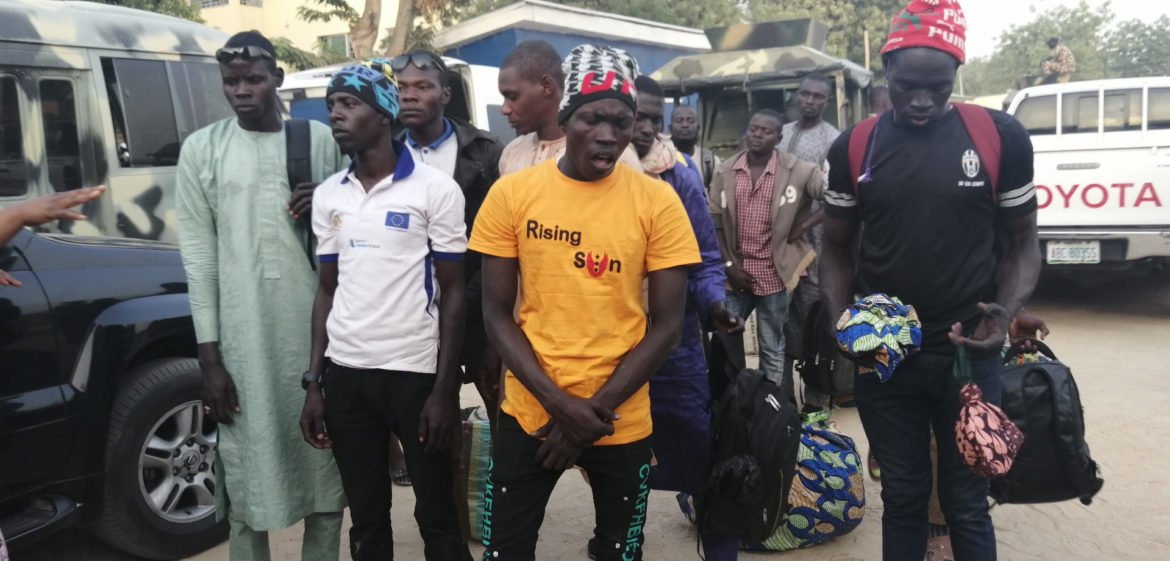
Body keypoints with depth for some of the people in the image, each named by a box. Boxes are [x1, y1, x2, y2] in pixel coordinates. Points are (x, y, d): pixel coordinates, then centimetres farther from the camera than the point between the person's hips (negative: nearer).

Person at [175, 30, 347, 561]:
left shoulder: (320, 139, 6)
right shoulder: (202, 149, 3)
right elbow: (198, 255, 0)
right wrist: (209, 356, -4)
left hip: (317, 326, 1)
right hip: (243, 334, -1)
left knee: (326, 463, 8)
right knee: (249, 473, 3)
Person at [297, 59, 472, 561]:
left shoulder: (435, 189, -7)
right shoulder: (327, 196, 8)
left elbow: (451, 294, -6)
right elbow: (327, 290, 12)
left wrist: (444, 390, -10)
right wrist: (313, 382, 7)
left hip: (415, 371, -4)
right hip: (345, 373, 5)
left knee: (437, 517, 8)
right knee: (366, 519, 15)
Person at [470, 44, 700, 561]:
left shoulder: (658, 201, -6)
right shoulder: (512, 193, -4)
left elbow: (666, 325, -5)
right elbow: (496, 314, -3)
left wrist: (599, 408, -11)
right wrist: (558, 402, -13)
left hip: (622, 422, 0)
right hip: (529, 414, 0)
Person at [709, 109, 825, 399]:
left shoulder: (797, 170, -6)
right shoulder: (724, 171, 3)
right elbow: (715, 223, 4)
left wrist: (808, 221, -12)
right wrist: (728, 264, -3)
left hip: (773, 274, -2)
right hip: (735, 273, 3)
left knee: (772, 351, 10)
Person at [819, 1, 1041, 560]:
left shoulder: (1001, 137, -4)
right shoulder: (853, 148, -1)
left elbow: (1021, 242, 3)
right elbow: (837, 247, 7)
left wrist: (1006, 312, -15)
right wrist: (841, 316, -11)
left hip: (969, 353, -1)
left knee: (966, 502, 12)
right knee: (902, 496, 16)